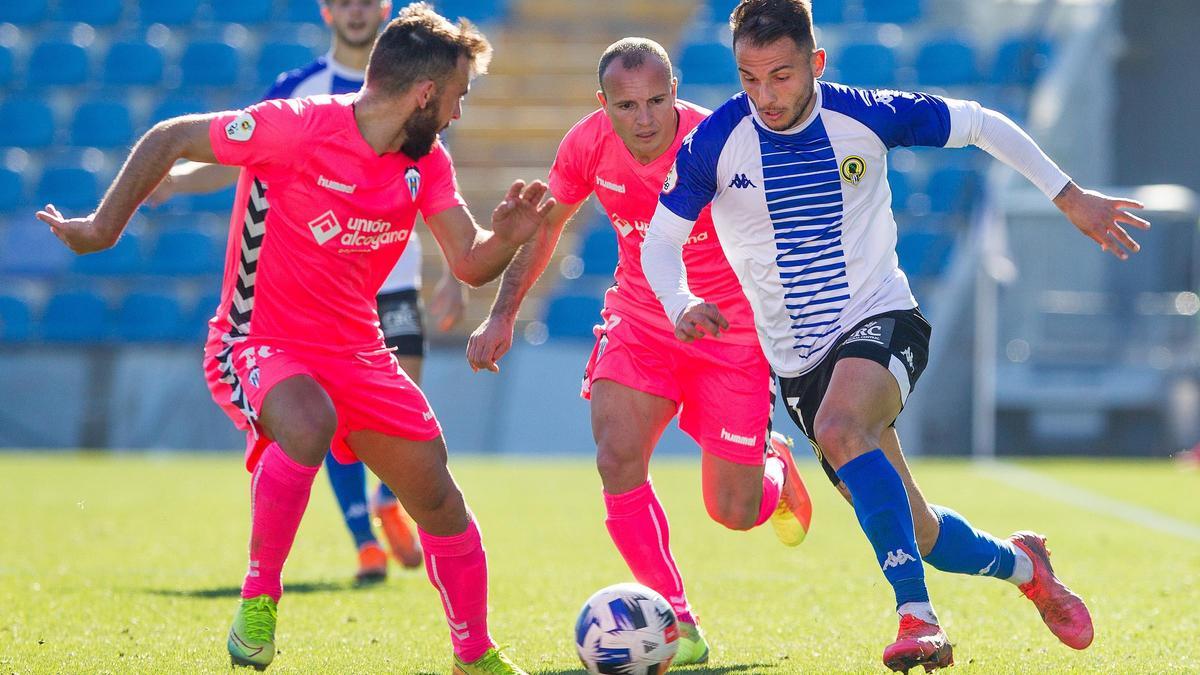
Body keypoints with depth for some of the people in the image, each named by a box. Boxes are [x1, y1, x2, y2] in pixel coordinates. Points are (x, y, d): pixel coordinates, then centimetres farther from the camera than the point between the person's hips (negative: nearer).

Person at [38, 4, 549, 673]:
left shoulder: (427, 164, -1)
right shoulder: (297, 128, -20)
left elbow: (471, 263, 1)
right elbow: (169, 140, -10)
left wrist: (506, 237, -22)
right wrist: (105, 225, -4)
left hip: (355, 352, 6)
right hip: (259, 343, -6)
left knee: (438, 495, 4)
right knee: (309, 425, -38)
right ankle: (259, 599, -19)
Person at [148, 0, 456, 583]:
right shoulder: (295, 91, 2)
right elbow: (239, 163, -1)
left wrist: (454, 275, 2)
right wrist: (174, 178, -19)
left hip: (394, 277, 1)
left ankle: (388, 501, 23)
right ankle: (365, 543, 7)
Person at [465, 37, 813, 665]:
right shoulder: (588, 144, -12)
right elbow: (545, 222, 6)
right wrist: (502, 315, 5)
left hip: (731, 328, -3)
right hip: (638, 317, 3)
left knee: (734, 512, -2)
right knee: (616, 460, -19)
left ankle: (775, 466, 37)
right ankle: (678, 625, -7)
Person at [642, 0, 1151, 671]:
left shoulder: (867, 116, -11)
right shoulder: (715, 143, -10)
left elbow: (981, 125, 3)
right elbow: (660, 240, 0)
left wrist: (1071, 198, 5)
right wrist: (681, 304, -21)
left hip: (882, 319, -3)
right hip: (799, 359, 3)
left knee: (838, 430, -37)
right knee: (916, 533, 6)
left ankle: (917, 614, -35)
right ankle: (1022, 565, 37)